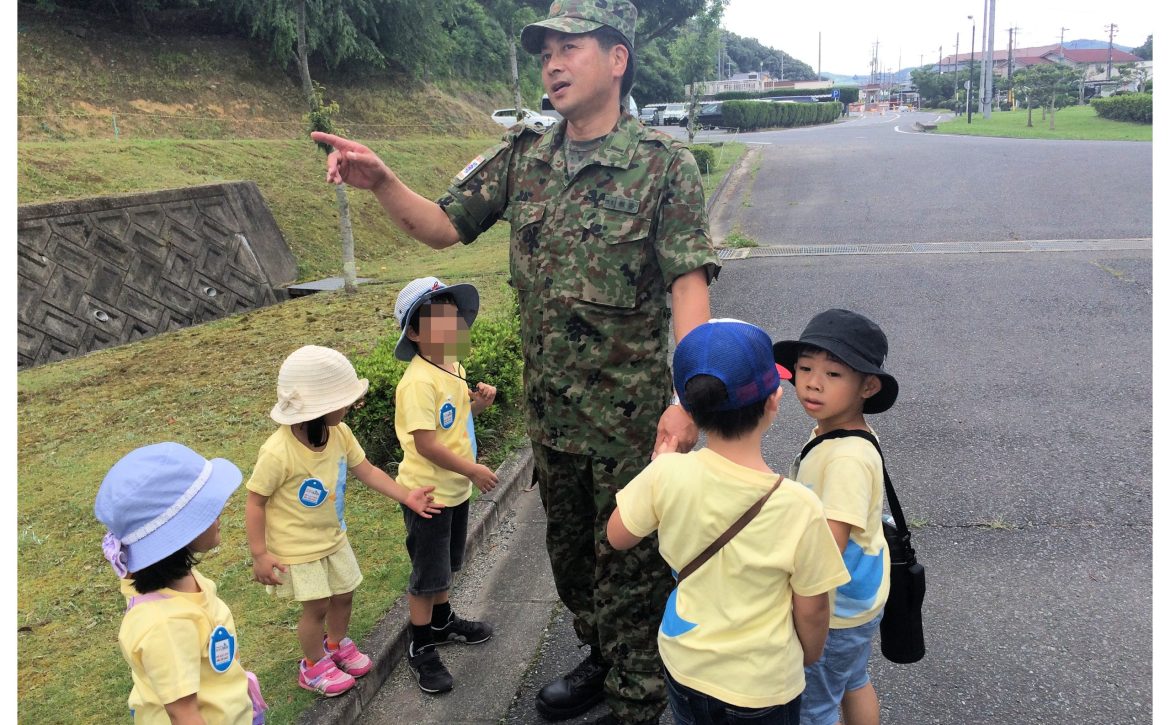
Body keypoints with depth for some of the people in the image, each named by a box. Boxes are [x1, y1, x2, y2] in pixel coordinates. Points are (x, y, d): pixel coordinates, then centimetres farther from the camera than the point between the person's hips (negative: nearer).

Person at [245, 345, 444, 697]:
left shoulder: (339, 433, -12)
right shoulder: (278, 453, -31)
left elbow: (366, 470, -1)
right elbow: (255, 501, -20)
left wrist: (406, 496, -7)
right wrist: (260, 554, -19)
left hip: (333, 537, 7)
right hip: (297, 547, -6)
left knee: (344, 593, 19)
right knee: (317, 606, 4)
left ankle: (337, 645, 49)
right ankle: (314, 666, 32)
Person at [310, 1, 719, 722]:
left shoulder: (664, 163, -11)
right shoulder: (522, 157, 5)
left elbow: (689, 285, -18)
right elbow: (444, 226, 6)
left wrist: (687, 397, -29)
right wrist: (381, 182, -12)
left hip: (631, 414, -5)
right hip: (551, 409, 6)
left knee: (629, 563, 7)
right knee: (570, 549, 22)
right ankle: (599, 661, 46)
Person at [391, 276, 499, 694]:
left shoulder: (454, 366, 3)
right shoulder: (419, 381, -26)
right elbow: (425, 443, -28)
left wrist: (477, 404, -3)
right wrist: (472, 469, -23)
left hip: (456, 488, 9)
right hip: (428, 494, -9)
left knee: (445, 565, 26)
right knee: (427, 574, 6)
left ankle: (442, 622, 47)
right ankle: (420, 649, 23)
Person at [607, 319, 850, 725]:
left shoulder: (667, 475, -23)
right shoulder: (798, 507, -26)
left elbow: (618, 536, -5)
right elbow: (811, 609, -13)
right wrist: (809, 658, 9)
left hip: (684, 665, 2)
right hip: (762, 685, -2)